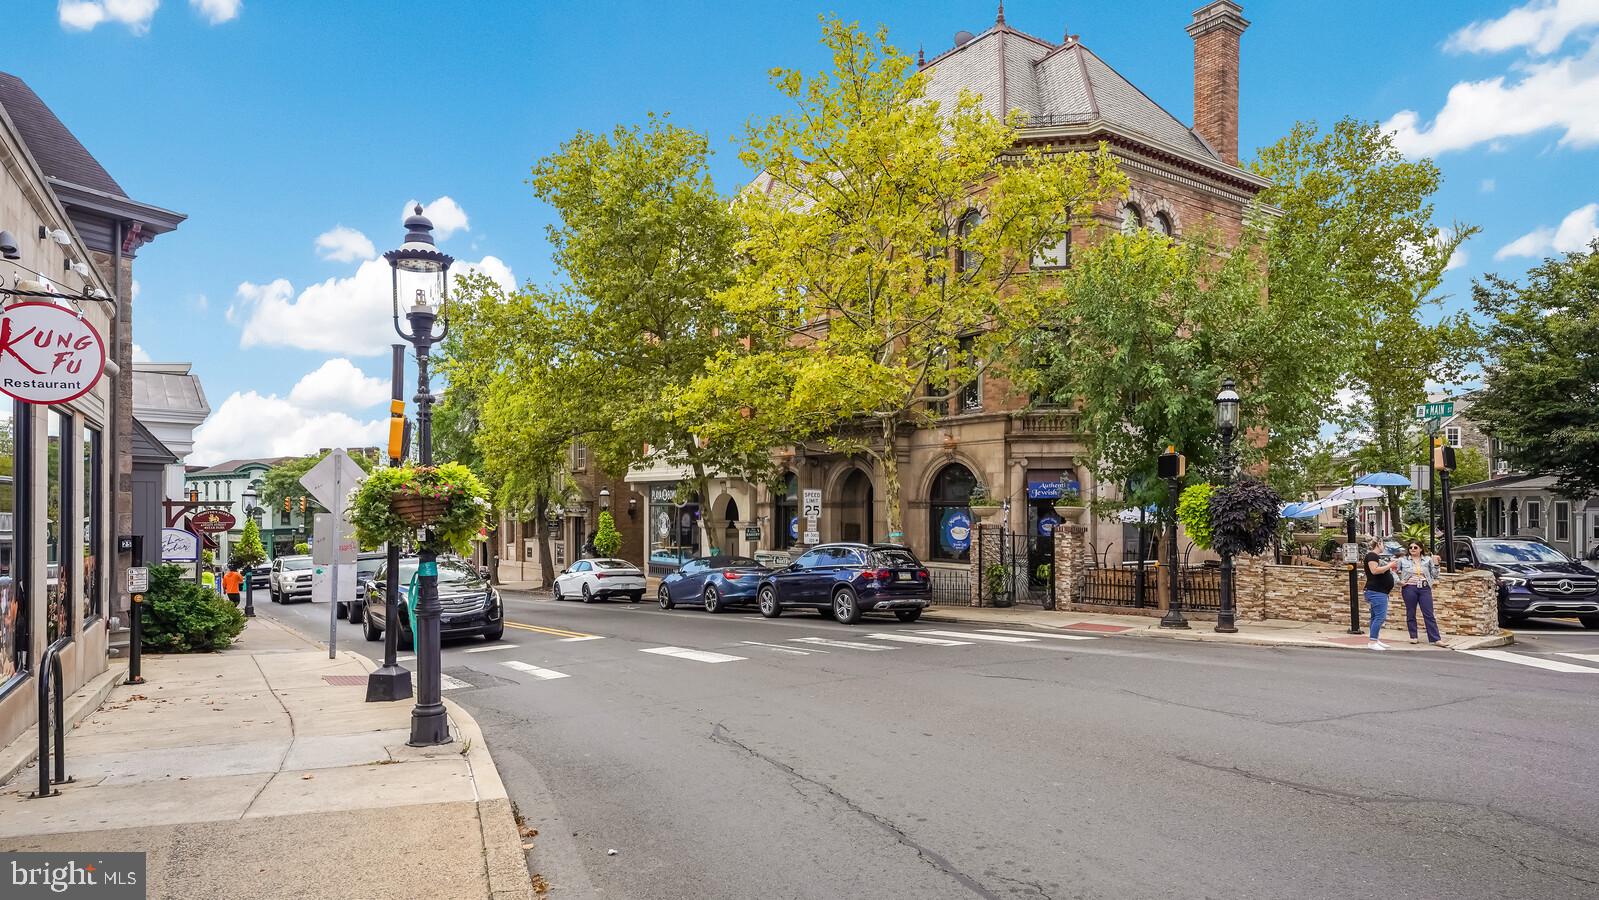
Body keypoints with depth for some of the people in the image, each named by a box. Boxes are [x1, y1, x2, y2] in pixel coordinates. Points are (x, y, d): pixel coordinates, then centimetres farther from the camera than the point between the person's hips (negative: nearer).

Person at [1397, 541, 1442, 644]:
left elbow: (1434, 575, 10)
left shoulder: (1428, 560, 10)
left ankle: (1435, 639, 0)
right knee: (1410, 614, 5)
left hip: (1424, 588, 1)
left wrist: (1435, 564, -3)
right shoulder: (1403, 560, 6)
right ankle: (1413, 637, 15)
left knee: (1429, 614, -1)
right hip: (1409, 588, 0)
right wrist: (1398, 581, -4)